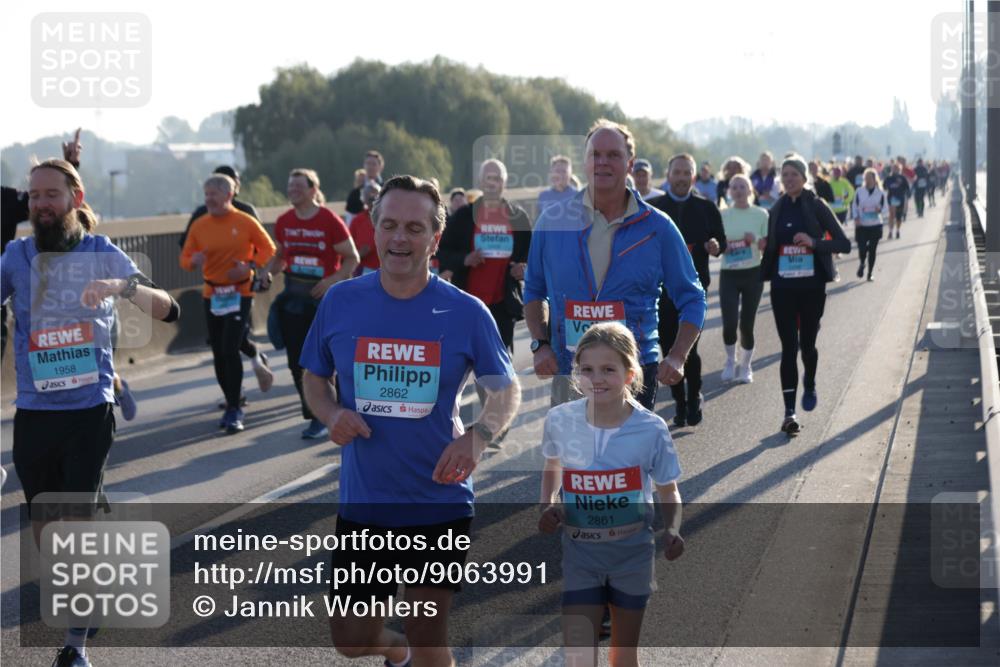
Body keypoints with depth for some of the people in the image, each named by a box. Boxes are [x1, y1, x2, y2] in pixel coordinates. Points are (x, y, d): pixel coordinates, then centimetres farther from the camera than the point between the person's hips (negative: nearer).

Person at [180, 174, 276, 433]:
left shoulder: (245, 222, -7)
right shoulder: (199, 225, 2)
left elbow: (268, 249, 0)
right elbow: (185, 258, 5)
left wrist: (249, 266, -16)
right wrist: (193, 261, -19)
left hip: (239, 293, -4)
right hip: (211, 294, 4)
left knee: (230, 350, -13)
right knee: (218, 353, 8)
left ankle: (234, 410, -6)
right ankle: (232, 404, 22)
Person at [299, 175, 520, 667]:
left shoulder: (466, 312, -8)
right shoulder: (340, 302, -3)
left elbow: (507, 390, 1)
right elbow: (314, 378, 10)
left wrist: (477, 436, -19)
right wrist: (331, 414, -12)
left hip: (440, 502, -2)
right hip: (362, 503, 2)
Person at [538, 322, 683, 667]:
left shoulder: (651, 429, -15)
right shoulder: (559, 420, -10)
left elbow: (668, 492, -1)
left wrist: (672, 530, -19)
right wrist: (548, 505, -4)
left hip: (632, 553, 0)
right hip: (579, 553, 0)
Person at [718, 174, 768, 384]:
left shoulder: (760, 215, -1)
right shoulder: (722, 216, 2)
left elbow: (768, 247, 2)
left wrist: (756, 240, -17)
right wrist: (720, 246, -14)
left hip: (753, 274, 0)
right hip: (728, 274, 0)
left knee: (746, 324, 1)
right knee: (729, 323, -11)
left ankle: (746, 366, 24)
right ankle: (731, 361, 17)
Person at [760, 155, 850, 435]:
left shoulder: (817, 207, -3)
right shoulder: (777, 210, 8)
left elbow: (844, 243, -6)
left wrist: (813, 242, -20)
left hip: (812, 286, -2)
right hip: (783, 287, 2)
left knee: (807, 344, 7)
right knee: (789, 347, -4)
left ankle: (809, 384, 40)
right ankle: (790, 411, -5)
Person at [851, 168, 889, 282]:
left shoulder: (880, 193, -2)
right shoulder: (859, 191, -1)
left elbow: (886, 210, 1)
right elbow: (854, 206, 6)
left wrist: (880, 210, -21)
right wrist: (856, 218, -9)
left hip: (875, 226, 0)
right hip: (861, 226, 0)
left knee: (872, 250, 3)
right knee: (862, 249, -8)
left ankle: (870, 273, 18)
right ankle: (862, 264, 26)